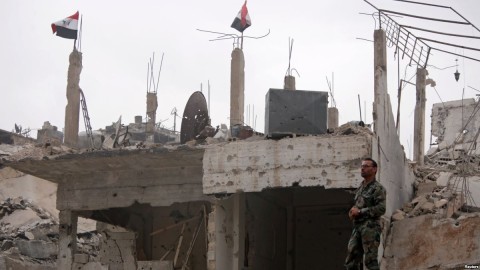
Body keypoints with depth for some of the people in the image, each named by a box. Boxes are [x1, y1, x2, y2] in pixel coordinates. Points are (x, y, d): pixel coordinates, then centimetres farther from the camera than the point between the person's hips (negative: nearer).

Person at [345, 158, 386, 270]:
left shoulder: (378, 188, -5)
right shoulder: (360, 188, 20)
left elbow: (381, 209, -15)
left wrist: (359, 211, -13)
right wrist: (353, 211, 6)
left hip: (370, 228, -8)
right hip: (357, 227, 8)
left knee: (370, 261, -9)